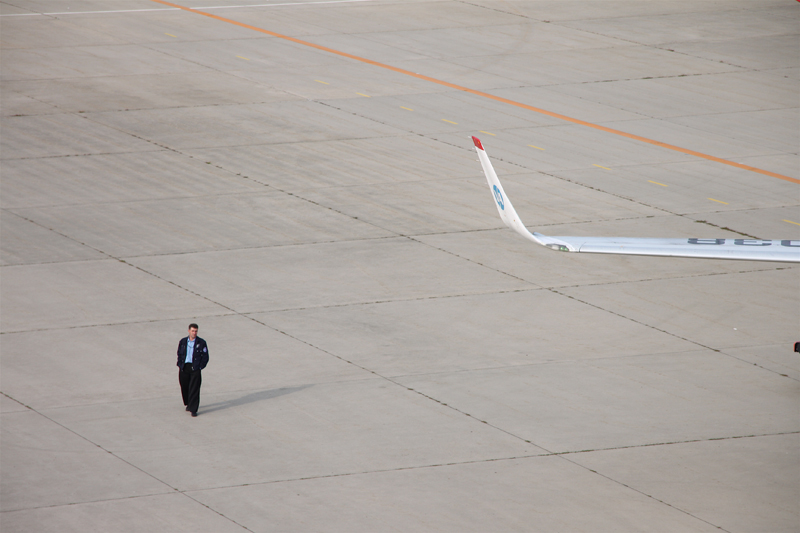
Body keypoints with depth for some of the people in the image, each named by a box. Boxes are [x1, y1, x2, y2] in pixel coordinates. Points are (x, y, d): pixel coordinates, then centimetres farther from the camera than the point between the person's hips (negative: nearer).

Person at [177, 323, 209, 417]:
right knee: (185, 387, 10)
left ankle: (193, 409, -7)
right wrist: (180, 365, 3)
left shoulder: (201, 343, 0)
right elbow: (179, 354, 16)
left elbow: (205, 357, 2)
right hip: (184, 368, 3)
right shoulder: (183, 342, 9)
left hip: (195, 368, -3)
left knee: (194, 389, -9)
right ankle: (188, 404, 34)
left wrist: (199, 367, -7)